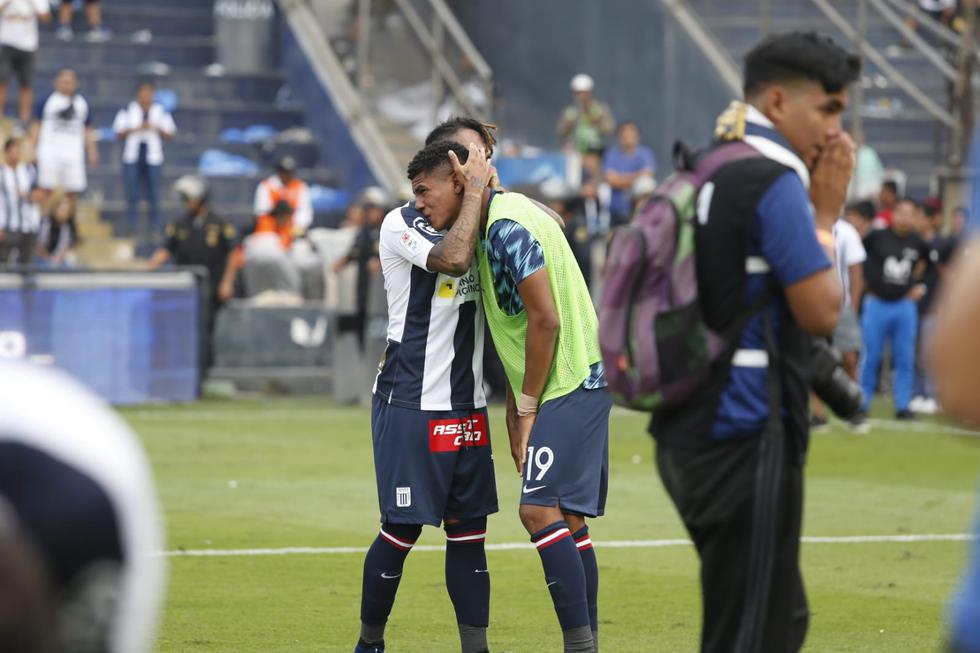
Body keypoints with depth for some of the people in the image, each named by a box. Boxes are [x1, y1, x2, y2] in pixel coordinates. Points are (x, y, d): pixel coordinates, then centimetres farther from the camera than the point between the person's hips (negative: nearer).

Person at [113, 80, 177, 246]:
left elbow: (170, 134, 7)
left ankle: (154, 229, 6)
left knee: (153, 195, -1)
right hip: (132, 157, 0)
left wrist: (157, 129, -12)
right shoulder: (127, 111, 6)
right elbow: (119, 132, 3)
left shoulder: (161, 112, 6)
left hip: (153, 158, 0)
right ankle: (134, 228, 9)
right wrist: (135, 129, -13)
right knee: (132, 194, 1)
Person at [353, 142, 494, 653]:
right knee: (402, 529, -2)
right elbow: (452, 259, -28)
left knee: (469, 528, 5)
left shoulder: (474, 222, 8)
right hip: (409, 404, -6)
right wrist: (476, 188, -20)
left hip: (467, 407, 6)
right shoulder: (400, 225, -11)